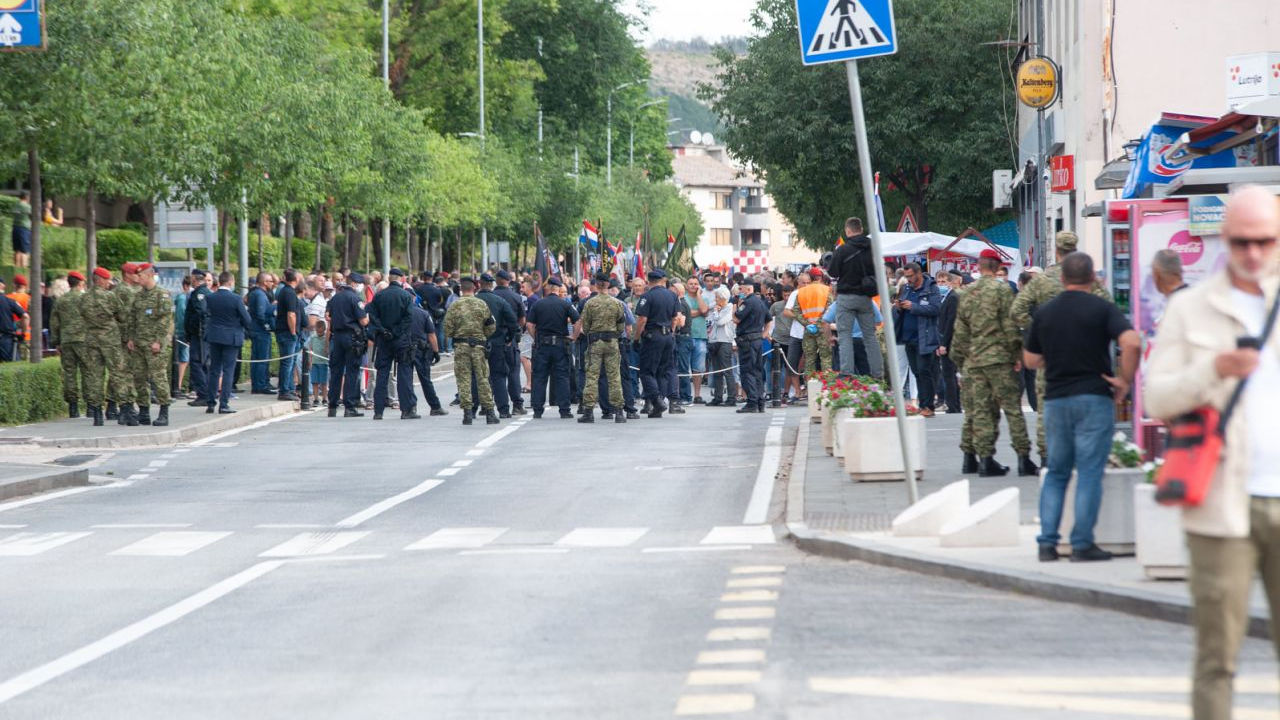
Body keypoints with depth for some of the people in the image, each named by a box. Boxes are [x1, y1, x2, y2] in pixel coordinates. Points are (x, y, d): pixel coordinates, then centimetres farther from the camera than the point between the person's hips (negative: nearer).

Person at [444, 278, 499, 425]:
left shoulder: (454, 306, -2)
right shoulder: (482, 304, -1)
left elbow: (447, 330, -3)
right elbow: (491, 327, 1)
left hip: (460, 346, -1)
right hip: (479, 346, 1)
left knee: (464, 379, 3)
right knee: (483, 379, 5)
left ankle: (467, 412, -3)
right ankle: (489, 412, 5)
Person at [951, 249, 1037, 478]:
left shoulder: (967, 294, 11)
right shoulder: (1002, 290, -5)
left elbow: (960, 332, 14)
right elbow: (1010, 325, -10)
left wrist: (961, 360, 21)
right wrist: (1017, 353, -3)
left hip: (974, 361, 5)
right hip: (999, 358, -5)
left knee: (981, 411, 6)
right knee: (1012, 407, -4)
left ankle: (986, 459, 3)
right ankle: (1023, 458, -7)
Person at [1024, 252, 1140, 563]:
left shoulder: (1045, 313, 7)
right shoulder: (1102, 309, -5)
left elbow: (1030, 359, 14)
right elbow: (1131, 342, -20)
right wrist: (1125, 380, -9)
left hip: (1055, 400, 4)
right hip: (1094, 397, -4)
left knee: (1056, 472, 12)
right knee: (1089, 473, -1)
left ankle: (1047, 542, 6)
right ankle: (1082, 543, -4)